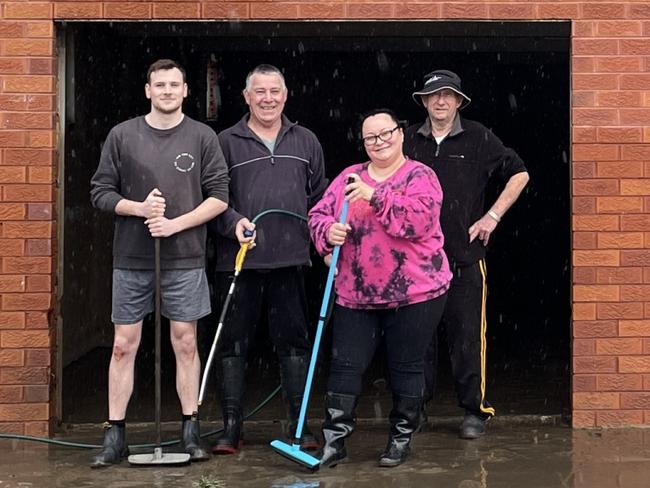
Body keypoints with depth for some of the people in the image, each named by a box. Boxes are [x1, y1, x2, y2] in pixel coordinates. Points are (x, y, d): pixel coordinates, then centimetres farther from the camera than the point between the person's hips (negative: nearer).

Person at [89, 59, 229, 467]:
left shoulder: (203, 137, 2)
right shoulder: (122, 136, 4)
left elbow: (219, 197, 0)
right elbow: (101, 192, 5)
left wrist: (176, 223, -12)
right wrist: (139, 208, -13)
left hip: (185, 258, -1)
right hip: (131, 259, 1)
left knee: (186, 344, 5)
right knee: (124, 346, 4)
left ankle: (191, 430, 15)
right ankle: (115, 434, 12)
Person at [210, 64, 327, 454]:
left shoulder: (306, 141, 12)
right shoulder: (228, 142, 3)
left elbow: (321, 197, 15)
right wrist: (233, 222, -16)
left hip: (290, 260, 2)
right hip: (239, 261, -1)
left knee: (293, 342, 7)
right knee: (234, 344, 5)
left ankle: (300, 426, 17)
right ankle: (232, 427, 14)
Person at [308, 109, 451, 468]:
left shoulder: (420, 176, -4)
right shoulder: (349, 177, 10)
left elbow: (419, 219, -20)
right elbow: (318, 214, 8)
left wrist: (375, 195, -25)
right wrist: (328, 232, -15)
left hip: (414, 293, -3)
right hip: (355, 294, 4)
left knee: (406, 367, 7)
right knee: (345, 366, 3)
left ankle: (402, 437, 22)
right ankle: (334, 439, 11)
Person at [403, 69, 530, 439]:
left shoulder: (478, 138, 2)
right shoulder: (410, 140, 8)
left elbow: (519, 174, 7)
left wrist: (493, 216, 0)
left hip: (466, 256, -2)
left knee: (468, 337, 0)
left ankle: (476, 410, 11)